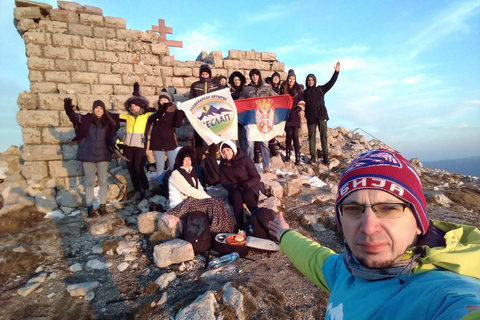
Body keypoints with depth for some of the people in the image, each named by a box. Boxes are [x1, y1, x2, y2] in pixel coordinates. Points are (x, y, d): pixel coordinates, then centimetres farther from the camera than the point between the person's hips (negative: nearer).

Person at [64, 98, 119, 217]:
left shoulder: (108, 122, 1)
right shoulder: (85, 119, -2)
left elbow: (112, 138, 1)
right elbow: (74, 116, -17)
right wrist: (68, 108, -37)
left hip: (103, 156, 1)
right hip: (88, 156, -1)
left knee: (103, 181, 8)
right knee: (89, 182, 5)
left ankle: (103, 206, 18)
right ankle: (90, 207, 12)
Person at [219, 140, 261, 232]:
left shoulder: (245, 160, -9)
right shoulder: (223, 164, 4)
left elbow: (256, 177, -8)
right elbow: (224, 182, 3)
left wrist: (246, 185, -27)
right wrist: (234, 186, -17)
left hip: (250, 188, -2)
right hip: (234, 190, 2)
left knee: (247, 196, -36)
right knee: (236, 195, -33)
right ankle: (240, 227, -33)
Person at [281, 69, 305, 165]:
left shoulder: (298, 89, 8)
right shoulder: (283, 89, 10)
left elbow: (301, 102, 6)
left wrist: (298, 109, -9)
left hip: (295, 116, -1)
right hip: (286, 115, 1)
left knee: (295, 135, -7)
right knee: (289, 134, 2)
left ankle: (297, 157, -6)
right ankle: (288, 154, 15)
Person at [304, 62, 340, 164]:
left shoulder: (320, 89, 9)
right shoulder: (304, 93, 10)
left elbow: (331, 83, 6)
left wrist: (336, 72, 0)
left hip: (321, 115, 0)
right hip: (310, 117, 0)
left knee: (324, 136, -2)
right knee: (311, 137, 3)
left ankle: (325, 156, 1)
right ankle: (313, 156, 9)